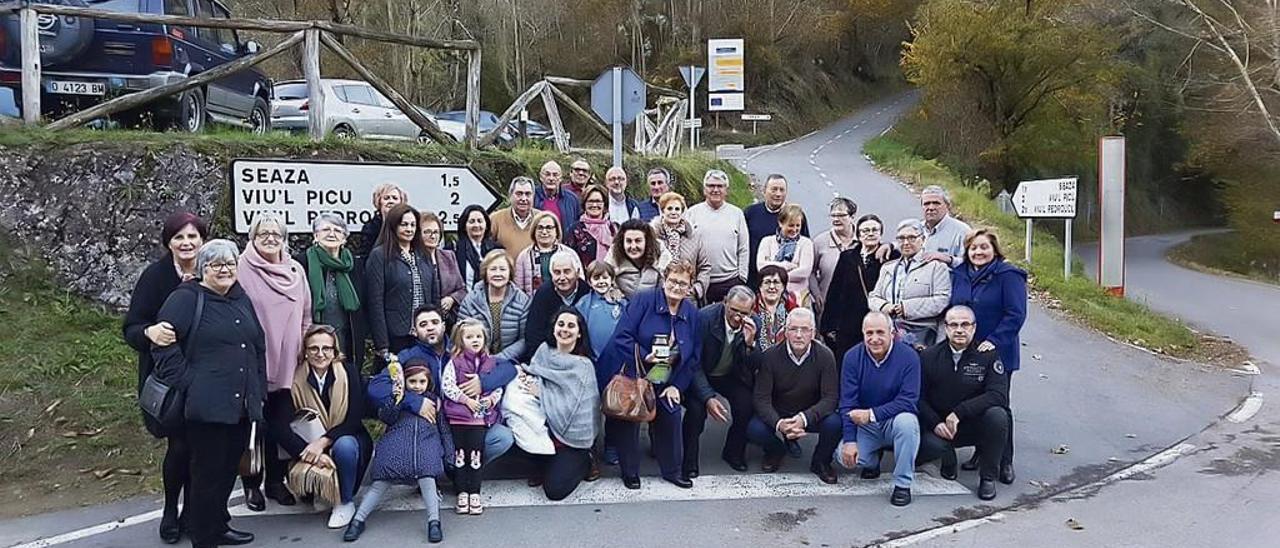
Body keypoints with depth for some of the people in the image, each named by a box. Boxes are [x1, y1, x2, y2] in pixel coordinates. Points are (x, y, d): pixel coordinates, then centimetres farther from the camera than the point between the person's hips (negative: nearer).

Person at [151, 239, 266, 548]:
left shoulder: (242, 300, 16)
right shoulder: (185, 299, -6)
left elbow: (258, 347, 22)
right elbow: (164, 343, -12)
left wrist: (259, 391, 17)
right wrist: (185, 382, -15)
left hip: (242, 405, 7)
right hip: (207, 405, -7)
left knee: (229, 469, 15)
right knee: (207, 472, 0)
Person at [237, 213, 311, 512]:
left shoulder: (296, 271, 9)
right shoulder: (241, 270, -6)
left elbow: (306, 316, 14)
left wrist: (303, 351, 10)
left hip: (287, 362, 4)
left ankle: (276, 480, 24)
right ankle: (252, 485, 19)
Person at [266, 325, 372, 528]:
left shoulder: (349, 372, -9)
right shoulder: (295, 379, -9)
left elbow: (354, 420, -13)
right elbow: (279, 427, -16)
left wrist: (323, 442, -26)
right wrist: (310, 451, -28)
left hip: (348, 440, 0)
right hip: (311, 444, 0)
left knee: (344, 445, -36)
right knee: (307, 474, -33)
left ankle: (345, 502, -10)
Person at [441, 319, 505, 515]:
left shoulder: (491, 362, 8)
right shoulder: (455, 362, 1)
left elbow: (499, 386, 11)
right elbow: (446, 385, -7)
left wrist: (492, 398, -8)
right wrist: (466, 399, -12)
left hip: (481, 415, 1)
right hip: (458, 415, -1)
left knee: (477, 451, 0)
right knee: (461, 452, 3)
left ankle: (475, 492, 9)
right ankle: (462, 492, 12)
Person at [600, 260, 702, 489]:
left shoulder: (692, 313, 1)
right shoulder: (643, 300, -13)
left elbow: (695, 356, 6)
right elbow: (621, 336, -19)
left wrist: (677, 385, -2)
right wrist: (645, 357, -28)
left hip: (665, 384, 4)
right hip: (630, 378, -4)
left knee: (671, 418, -3)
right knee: (629, 421, 2)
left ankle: (672, 471, 18)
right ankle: (629, 472, 23)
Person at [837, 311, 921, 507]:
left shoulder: (908, 356, -15)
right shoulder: (853, 357, -8)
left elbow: (908, 401, -21)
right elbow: (847, 402, -9)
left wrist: (872, 414, -30)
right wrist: (849, 440, -17)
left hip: (894, 420, -2)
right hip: (864, 425, 2)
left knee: (907, 422, -36)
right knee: (846, 457, -23)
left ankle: (903, 484, -17)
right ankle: (873, 460, 15)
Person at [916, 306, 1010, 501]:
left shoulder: (988, 355, -5)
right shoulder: (929, 356, -1)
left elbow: (999, 395, -17)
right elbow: (918, 397, -2)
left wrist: (959, 412, -25)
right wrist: (935, 423, -19)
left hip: (975, 425, 0)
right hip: (940, 426, 0)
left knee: (997, 415, -32)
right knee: (930, 445, -33)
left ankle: (988, 477, -8)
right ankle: (948, 459, 10)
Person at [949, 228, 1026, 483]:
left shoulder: (1008, 275, -11)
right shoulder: (958, 274, 7)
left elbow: (1016, 314, -15)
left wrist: (995, 340, -23)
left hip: (997, 353, -5)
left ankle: (1005, 461, 11)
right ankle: (981, 452, 26)